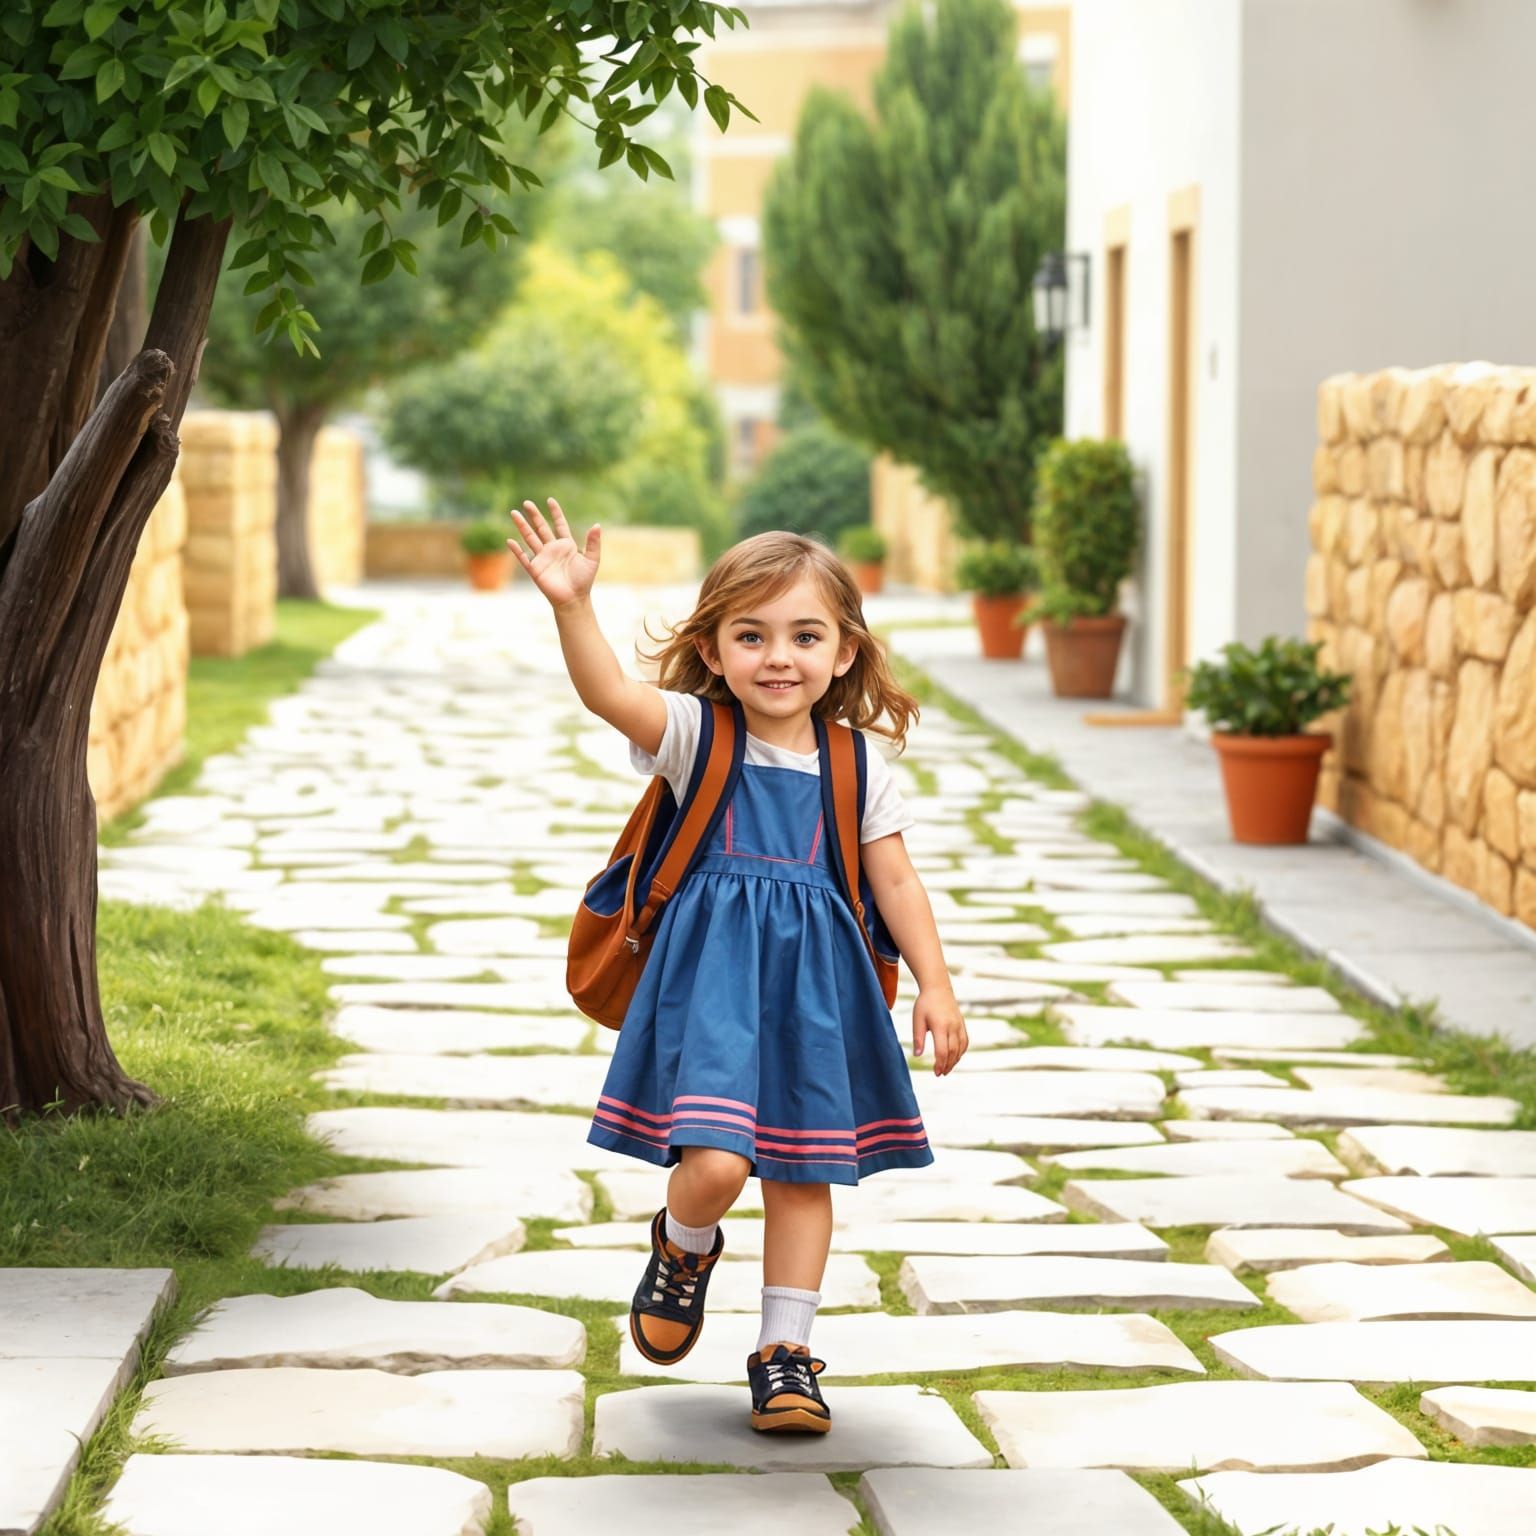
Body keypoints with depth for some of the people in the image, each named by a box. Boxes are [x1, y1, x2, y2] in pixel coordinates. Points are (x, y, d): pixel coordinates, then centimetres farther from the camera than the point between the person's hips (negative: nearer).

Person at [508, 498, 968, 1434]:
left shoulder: (858, 766, 6)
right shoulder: (695, 735, -3)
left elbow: (896, 880, 8)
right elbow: (608, 693, -21)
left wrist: (936, 985, 0)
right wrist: (571, 605, -37)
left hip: (814, 980, 3)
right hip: (711, 970, -3)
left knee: (804, 1168, 7)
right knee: (715, 1163, -16)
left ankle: (786, 1352, 20)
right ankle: (685, 1250, 20)